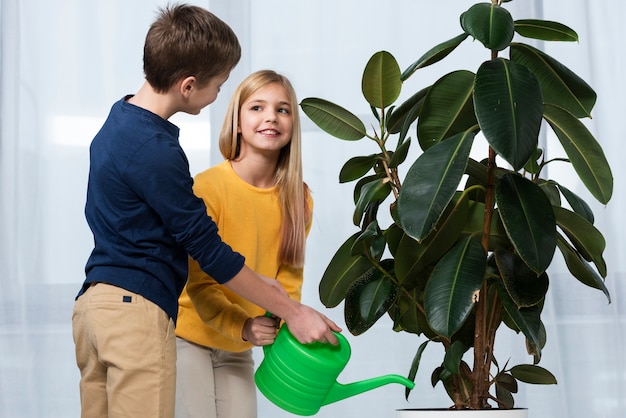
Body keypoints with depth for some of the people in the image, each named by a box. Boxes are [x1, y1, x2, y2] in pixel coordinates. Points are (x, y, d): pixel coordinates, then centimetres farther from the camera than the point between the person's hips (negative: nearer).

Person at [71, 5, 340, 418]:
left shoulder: (119, 120, 13)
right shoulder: (156, 149, -17)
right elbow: (207, 247, -13)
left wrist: (253, 283, 17)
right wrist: (294, 311, -6)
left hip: (94, 302, 10)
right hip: (137, 309, -10)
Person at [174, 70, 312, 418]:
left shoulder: (299, 199, -3)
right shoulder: (207, 187, -17)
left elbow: (288, 277, 2)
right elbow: (199, 283, -17)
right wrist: (241, 326, -31)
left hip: (238, 349, 5)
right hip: (188, 337, -5)